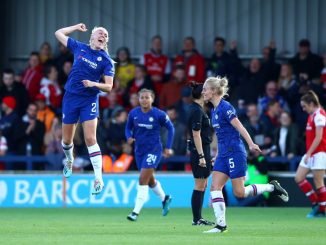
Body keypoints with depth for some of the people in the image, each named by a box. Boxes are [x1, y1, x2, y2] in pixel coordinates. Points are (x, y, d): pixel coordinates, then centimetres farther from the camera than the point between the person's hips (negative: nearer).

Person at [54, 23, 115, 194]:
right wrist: (77, 27, 8)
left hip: (89, 100, -3)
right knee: (67, 139, 11)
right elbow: (58, 33, 13)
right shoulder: (79, 47, 2)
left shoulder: (106, 60, -6)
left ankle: (98, 179, -13)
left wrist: (94, 84, -26)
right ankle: (69, 161, 44)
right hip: (70, 97, 3)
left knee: (90, 138, -13)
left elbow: (109, 86, -9)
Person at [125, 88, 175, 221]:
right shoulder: (133, 113, -4)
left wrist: (168, 147, -3)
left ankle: (136, 212, -12)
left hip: (153, 150, -5)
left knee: (143, 180, -15)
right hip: (139, 150, 5)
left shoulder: (159, 114, -13)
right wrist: (129, 138, -12)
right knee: (150, 180, 20)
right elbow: (128, 128, 10)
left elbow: (170, 128, -1)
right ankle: (165, 198, 47)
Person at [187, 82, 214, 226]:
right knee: (200, 186, -5)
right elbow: (196, 134, -20)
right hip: (200, 151, -10)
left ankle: (198, 218, 17)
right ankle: (196, 219, -2)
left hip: (202, 151, 10)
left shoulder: (197, 109, 14)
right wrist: (201, 156, -22)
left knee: (203, 186, 13)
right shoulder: (197, 111, -15)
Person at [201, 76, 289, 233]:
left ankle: (272, 187, 10)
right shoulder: (214, 110, 13)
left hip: (234, 153, -9)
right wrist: (218, 156, 23)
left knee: (239, 193, -7)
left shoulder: (225, 107, -13)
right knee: (215, 187, -2)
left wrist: (251, 144, -26)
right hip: (223, 154, 9)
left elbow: (239, 127, -18)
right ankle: (221, 224, -2)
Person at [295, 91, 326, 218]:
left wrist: (309, 153, -19)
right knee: (299, 178, 5)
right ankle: (315, 204, 11)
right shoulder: (312, 115, 14)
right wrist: (308, 153, 14)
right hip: (310, 153, 10)